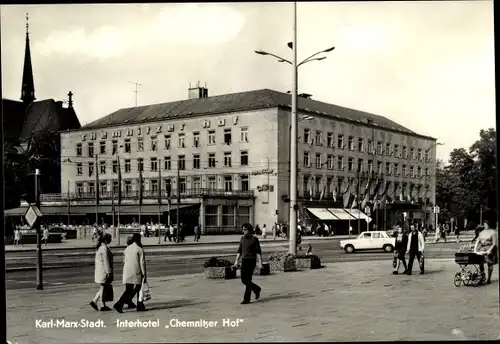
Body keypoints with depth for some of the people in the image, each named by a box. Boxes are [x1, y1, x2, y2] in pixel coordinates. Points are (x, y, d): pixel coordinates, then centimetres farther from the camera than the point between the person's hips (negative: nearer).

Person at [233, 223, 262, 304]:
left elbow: (258, 251, -8)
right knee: (244, 280, 8)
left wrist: (259, 262, -14)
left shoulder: (254, 239, -7)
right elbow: (240, 250, 16)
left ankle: (246, 299, -1)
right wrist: (236, 260, 11)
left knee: (248, 280, -7)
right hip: (244, 260, 7)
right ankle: (257, 289, 32)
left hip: (251, 260, -7)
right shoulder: (243, 238, 11)